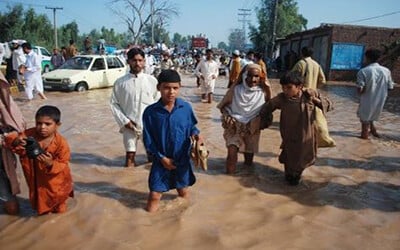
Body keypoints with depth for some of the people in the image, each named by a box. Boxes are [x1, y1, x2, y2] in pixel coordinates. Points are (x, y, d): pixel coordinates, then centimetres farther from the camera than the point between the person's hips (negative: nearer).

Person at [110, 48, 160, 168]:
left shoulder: (152, 80, -4)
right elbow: (114, 103, 0)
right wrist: (124, 121, -8)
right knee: (130, 159, 6)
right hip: (130, 125, 0)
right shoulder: (120, 82, -5)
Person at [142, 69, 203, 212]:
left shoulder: (186, 107, -10)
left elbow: (192, 126, 6)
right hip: (161, 160, -1)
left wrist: (196, 134, -17)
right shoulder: (150, 112, -13)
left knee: (184, 193, 20)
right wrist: (161, 157, -11)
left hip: (182, 159, 2)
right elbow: (148, 140, -7)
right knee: (154, 196, 3)